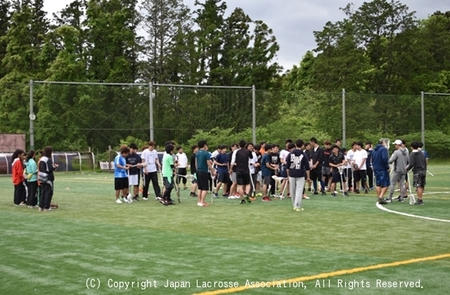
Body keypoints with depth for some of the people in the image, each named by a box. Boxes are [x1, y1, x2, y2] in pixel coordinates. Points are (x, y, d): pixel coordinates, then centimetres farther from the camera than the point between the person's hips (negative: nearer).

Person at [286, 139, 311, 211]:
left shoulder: (290, 154, 2)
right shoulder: (303, 155, -3)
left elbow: (287, 166, 6)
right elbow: (307, 167, -1)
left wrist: (288, 174, 16)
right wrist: (308, 176, 6)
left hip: (291, 174, 2)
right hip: (300, 175, -2)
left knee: (292, 190, 11)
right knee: (299, 190, -3)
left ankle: (295, 205, 18)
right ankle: (298, 206, -7)